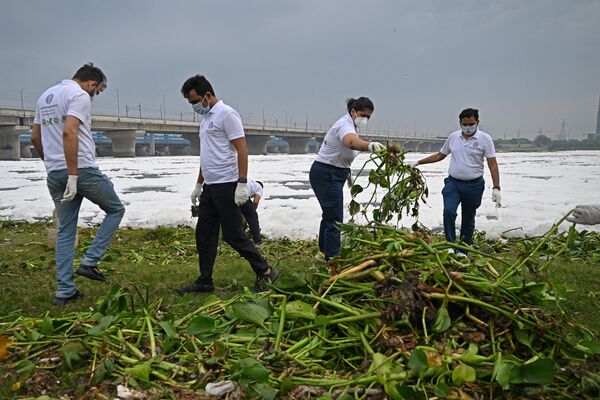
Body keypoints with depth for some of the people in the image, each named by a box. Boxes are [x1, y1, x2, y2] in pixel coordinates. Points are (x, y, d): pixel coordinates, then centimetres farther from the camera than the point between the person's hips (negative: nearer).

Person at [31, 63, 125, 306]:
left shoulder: (45, 97, 20)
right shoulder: (80, 95, -8)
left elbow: (35, 138, 22)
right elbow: (69, 132, -22)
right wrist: (73, 175, -23)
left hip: (54, 174, 8)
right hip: (82, 170, -8)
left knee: (65, 231, 12)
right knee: (116, 209, 12)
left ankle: (65, 290, 13)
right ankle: (89, 261, 2)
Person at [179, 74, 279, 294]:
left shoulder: (226, 114, -10)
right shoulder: (206, 118, 18)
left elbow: (242, 150, -16)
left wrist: (242, 183, -22)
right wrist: (198, 185, 23)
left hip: (226, 186, -9)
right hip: (210, 187, 9)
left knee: (233, 235, -4)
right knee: (204, 234, 10)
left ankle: (265, 272, 8)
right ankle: (205, 281, 19)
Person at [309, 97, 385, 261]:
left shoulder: (351, 124, 11)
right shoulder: (345, 124, -21)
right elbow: (352, 142, -45)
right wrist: (369, 145, -65)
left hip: (333, 174, 11)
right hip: (326, 174, -11)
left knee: (329, 215, 19)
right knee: (334, 218, -12)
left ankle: (324, 253, 32)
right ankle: (332, 259, -9)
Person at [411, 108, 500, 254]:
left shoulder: (485, 139, -5)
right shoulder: (453, 137, 5)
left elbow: (493, 164, -8)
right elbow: (439, 155, 16)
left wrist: (496, 188, -16)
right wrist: (418, 162, 10)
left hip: (474, 185, -2)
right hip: (453, 182, 2)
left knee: (468, 220, 8)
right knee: (449, 211, -19)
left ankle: (463, 250, 21)